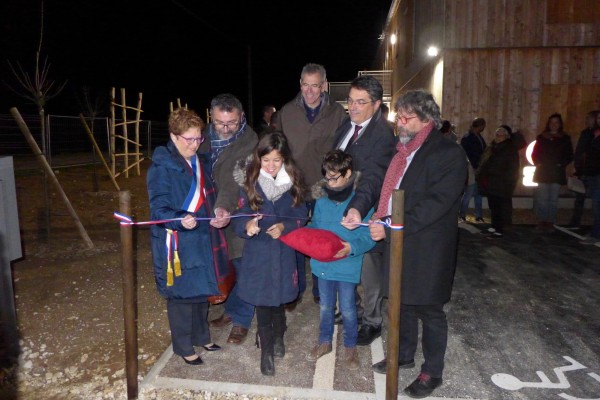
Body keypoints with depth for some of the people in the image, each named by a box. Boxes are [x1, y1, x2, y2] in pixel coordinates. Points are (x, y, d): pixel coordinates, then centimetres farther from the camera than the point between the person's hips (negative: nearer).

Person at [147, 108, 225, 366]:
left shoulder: (198, 162, 8)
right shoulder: (162, 168, -17)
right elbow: (159, 209, -22)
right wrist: (180, 220, -39)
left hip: (201, 239, 8)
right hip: (177, 244, -8)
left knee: (201, 290, 20)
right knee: (181, 295, 6)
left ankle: (201, 336, 40)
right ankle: (184, 348, 26)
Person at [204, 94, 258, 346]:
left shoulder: (249, 142, -20)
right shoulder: (207, 135, 1)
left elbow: (234, 179, -32)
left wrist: (224, 207, -48)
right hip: (214, 211, 6)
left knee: (241, 267, 7)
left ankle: (241, 320, 25)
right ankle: (231, 309, 39)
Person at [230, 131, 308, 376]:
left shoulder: (293, 184, -2)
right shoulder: (250, 184, -7)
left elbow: (301, 216, 3)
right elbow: (238, 220, -9)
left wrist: (285, 226, -16)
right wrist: (247, 225, -31)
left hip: (283, 252, 2)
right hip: (257, 254, -1)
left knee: (279, 299, 14)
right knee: (263, 303, 5)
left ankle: (278, 337, 43)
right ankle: (266, 351, 26)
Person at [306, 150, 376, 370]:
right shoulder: (322, 198, -2)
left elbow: (369, 237, -13)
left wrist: (352, 247, -29)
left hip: (348, 266, -4)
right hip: (323, 263, 4)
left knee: (347, 310, 11)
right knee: (325, 306, 20)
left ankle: (350, 347, 35)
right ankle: (325, 342, 41)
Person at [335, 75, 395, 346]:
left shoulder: (382, 134, -21)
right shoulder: (346, 124, 4)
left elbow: (373, 176, -34)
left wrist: (358, 208, -49)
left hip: (365, 212, -7)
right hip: (341, 206, 8)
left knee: (369, 272, 9)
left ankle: (372, 322, 30)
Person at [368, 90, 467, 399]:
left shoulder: (449, 154, -15)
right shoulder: (402, 150, 9)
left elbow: (435, 204, -23)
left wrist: (390, 228, -25)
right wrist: (380, 215, -1)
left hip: (427, 250, -7)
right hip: (398, 244, 7)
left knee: (429, 310, 8)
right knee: (403, 302, 21)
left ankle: (432, 372, 28)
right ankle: (404, 355, 42)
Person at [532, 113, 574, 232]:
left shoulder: (565, 139, 9)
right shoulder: (541, 137, 10)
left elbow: (569, 156, 7)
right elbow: (534, 155, 11)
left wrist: (561, 164, -8)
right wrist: (538, 163, -4)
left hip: (557, 173, 0)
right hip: (542, 172, 0)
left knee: (553, 199, -1)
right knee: (542, 198, -4)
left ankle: (550, 223, 3)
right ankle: (541, 222, 1)